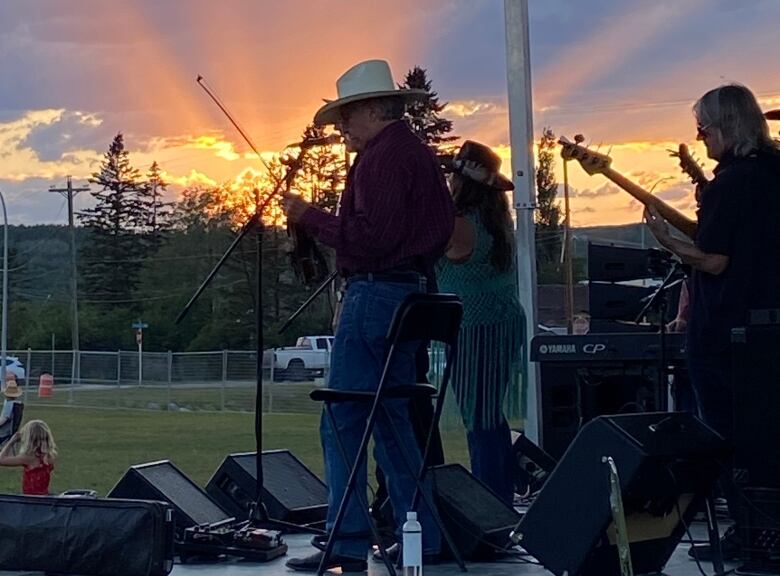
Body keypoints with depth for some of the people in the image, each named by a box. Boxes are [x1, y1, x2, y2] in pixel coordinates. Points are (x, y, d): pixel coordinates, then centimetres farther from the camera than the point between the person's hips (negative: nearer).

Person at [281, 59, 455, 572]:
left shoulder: (382, 156, -11)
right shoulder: (423, 155, 18)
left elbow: (370, 237, -19)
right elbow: (445, 228, 23)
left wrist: (311, 217, -12)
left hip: (375, 293, -10)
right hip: (414, 289, 10)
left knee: (344, 423, -6)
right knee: (395, 422, 14)